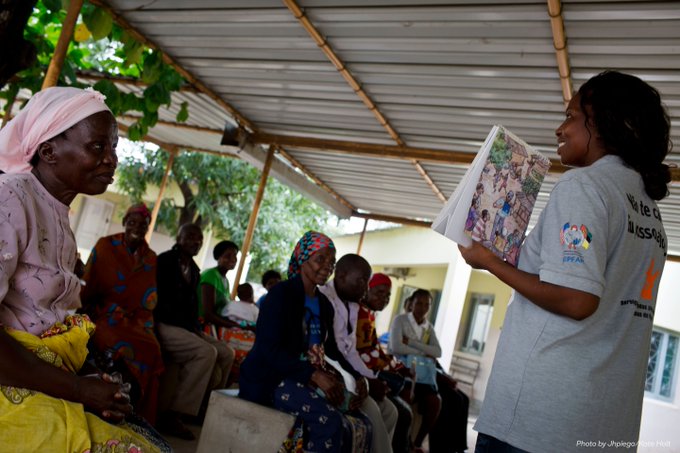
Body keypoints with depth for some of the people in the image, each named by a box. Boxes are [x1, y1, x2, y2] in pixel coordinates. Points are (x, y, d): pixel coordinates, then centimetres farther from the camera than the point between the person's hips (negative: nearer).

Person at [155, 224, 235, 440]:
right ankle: (172, 415, -23)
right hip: (163, 325, -8)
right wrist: (189, 328, -18)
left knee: (226, 353, -4)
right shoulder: (164, 261, -7)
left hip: (185, 327, 8)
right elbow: (161, 301, -15)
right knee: (206, 352, -28)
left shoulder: (194, 270, 17)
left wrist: (196, 328, 0)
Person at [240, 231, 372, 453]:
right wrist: (315, 374, -29)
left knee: (360, 425, -6)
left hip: (308, 380, 8)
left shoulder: (324, 305, 14)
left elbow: (331, 350, 15)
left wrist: (357, 377, -4)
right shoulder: (281, 293, -9)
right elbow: (270, 350, -19)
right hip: (272, 378, -7)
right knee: (328, 419, -29)